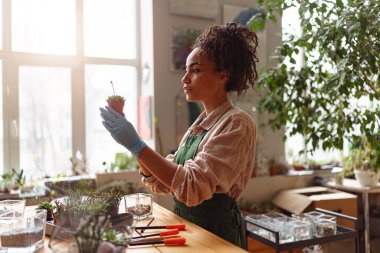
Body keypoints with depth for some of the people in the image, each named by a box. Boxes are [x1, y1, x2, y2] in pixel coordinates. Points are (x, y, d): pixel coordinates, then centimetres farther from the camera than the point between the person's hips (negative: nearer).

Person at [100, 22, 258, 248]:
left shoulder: (236, 123, -14)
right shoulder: (200, 124, 8)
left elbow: (193, 187, -25)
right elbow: (162, 183, 6)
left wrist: (136, 145, -24)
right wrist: (132, 142, -5)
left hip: (216, 235, -6)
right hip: (187, 230, 6)